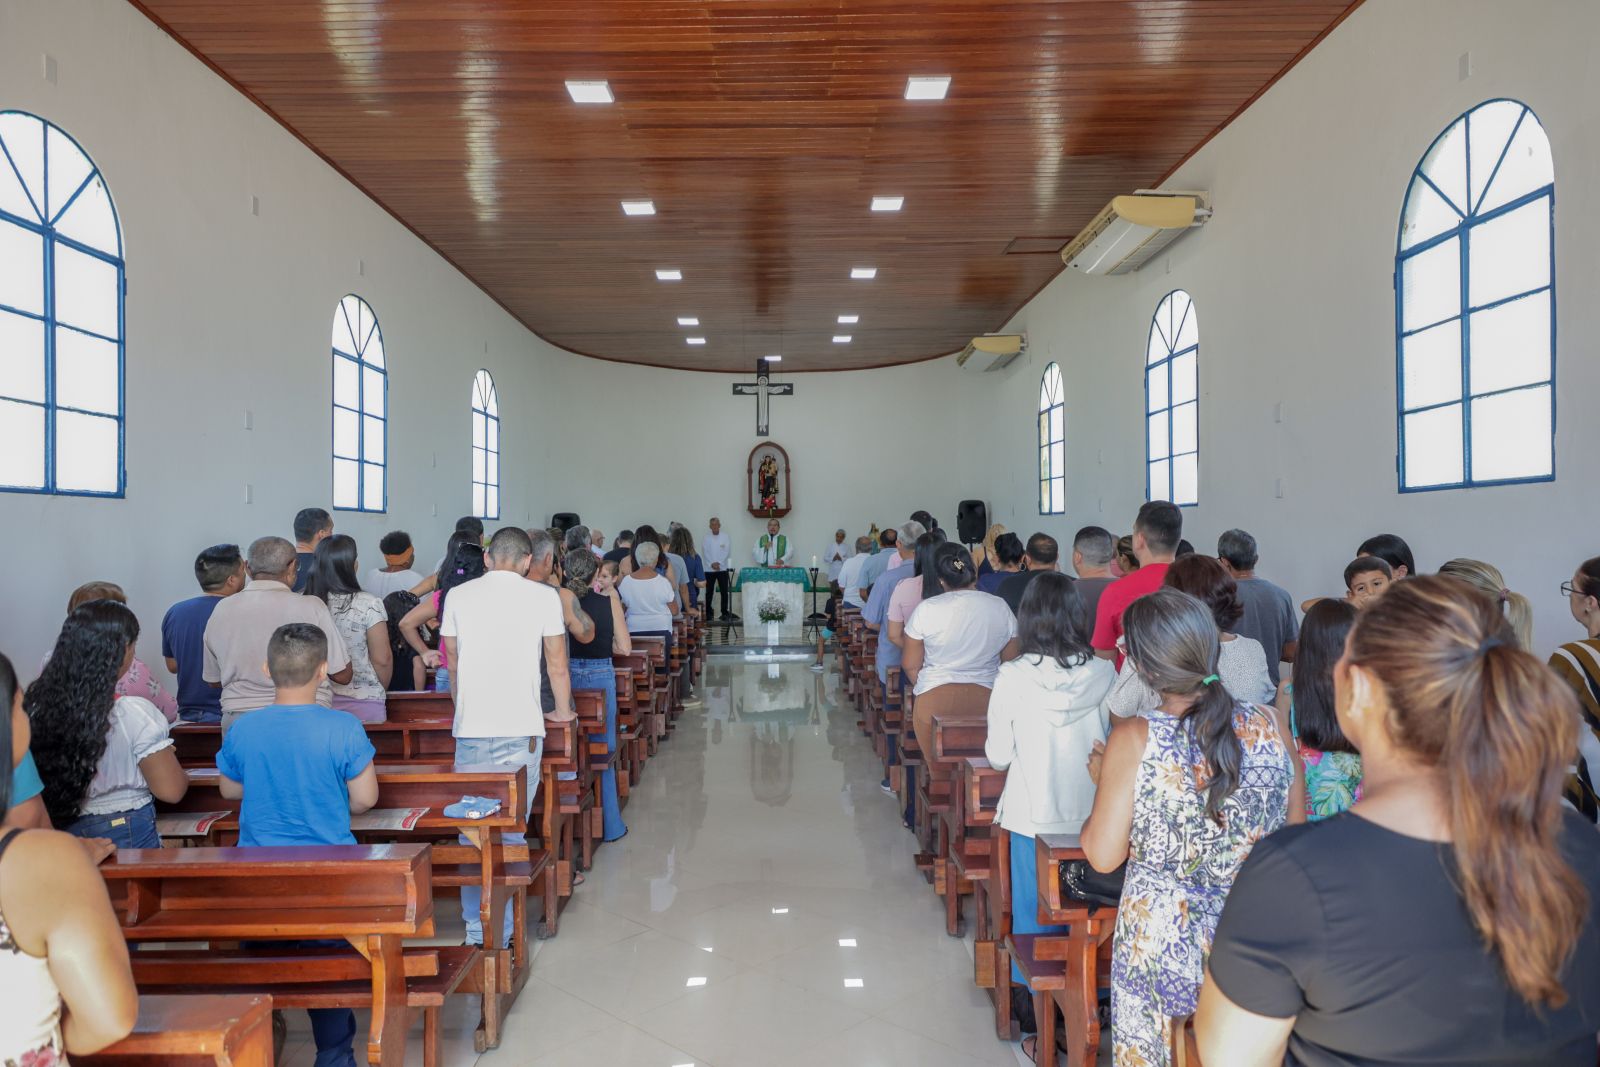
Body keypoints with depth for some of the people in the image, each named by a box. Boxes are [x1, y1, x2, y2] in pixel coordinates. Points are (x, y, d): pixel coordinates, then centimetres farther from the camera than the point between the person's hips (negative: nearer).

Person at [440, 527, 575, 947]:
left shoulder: (458, 595, 7)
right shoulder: (542, 595, 1)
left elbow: (452, 662, 18)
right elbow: (557, 663, 7)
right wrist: (563, 711, 24)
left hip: (469, 729, 2)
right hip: (521, 730, -2)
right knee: (510, 834, 5)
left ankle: (475, 934, 16)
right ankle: (499, 935, 8)